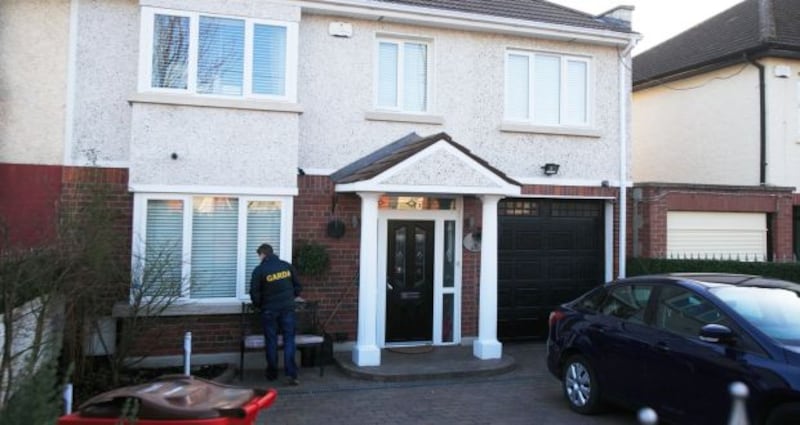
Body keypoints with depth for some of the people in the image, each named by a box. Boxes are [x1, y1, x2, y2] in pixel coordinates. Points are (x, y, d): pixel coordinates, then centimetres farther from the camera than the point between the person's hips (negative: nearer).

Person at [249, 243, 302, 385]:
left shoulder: (259, 270, -7)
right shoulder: (287, 265, 4)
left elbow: (254, 293, -5)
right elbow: (298, 286, 9)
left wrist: (258, 306, 13)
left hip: (269, 310, -2)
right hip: (288, 308, 2)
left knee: (271, 341, 9)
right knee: (289, 340, 3)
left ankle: (272, 374, 17)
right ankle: (291, 374, -5)